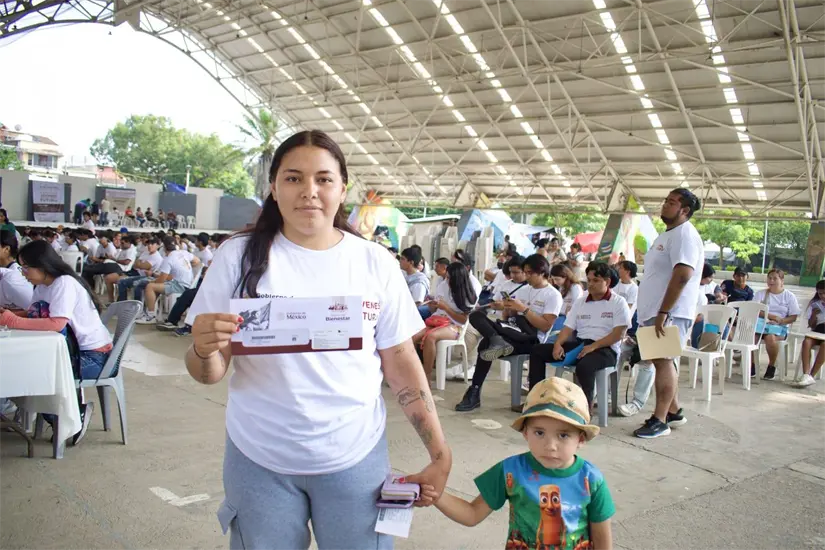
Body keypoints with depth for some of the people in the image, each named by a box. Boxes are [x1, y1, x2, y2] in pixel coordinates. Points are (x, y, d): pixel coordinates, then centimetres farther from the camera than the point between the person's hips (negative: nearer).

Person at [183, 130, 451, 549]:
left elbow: (401, 363, 1)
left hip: (355, 459, 1)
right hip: (259, 460, 0)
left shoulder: (375, 263, -4)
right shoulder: (238, 256, -6)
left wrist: (439, 453, -2)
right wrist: (205, 349, -27)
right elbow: (209, 374, -5)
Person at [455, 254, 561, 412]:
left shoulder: (553, 295, 1)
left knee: (486, 344, -31)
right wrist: (508, 309, 0)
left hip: (530, 339, -8)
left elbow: (546, 326, -10)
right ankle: (497, 341, -42)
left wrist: (523, 309, -13)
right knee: (476, 315, -18)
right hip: (513, 332, 8)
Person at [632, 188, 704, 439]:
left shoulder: (684, 234, -13)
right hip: (655, 311, 10)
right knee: (663, 360, 15)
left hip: (669, 313, -10)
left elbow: (683, 274, -24)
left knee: (662, 360, -9)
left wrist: (663, 312, -27)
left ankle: (660, 420, -4)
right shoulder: (667, 235, 19)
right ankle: (673, 411, 27)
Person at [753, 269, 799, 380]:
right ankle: (751, 367, -15)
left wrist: (781, 320, -16)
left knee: (770, 337, -37)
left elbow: (793, 317, 3)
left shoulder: (789, 296, 10)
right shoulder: (761, 293, 14)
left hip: (779, 327, -2)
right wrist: (772, 316, -14)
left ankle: (771, 367, -15)